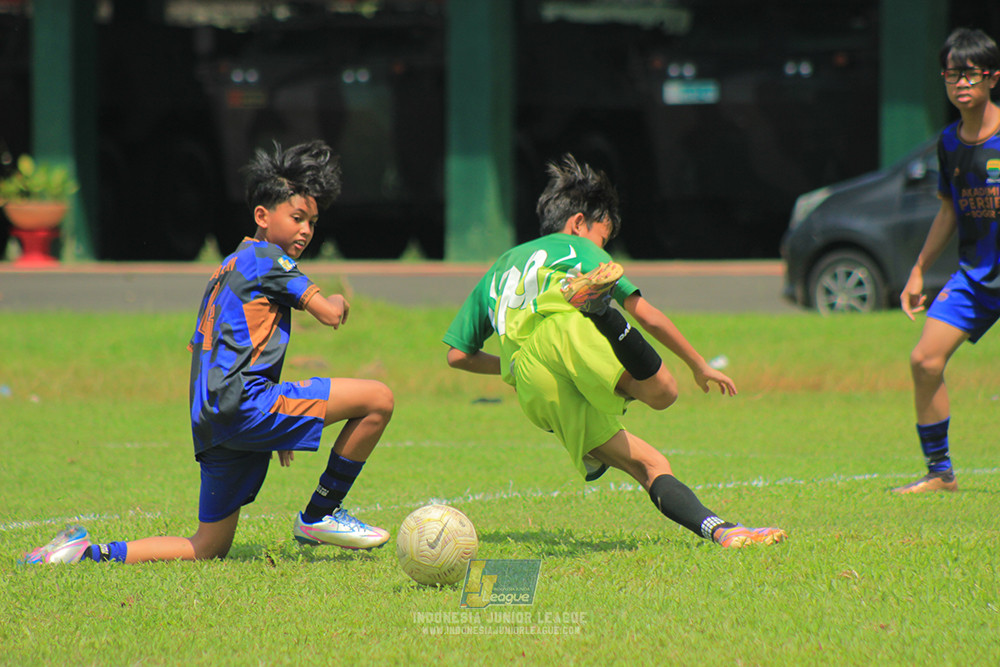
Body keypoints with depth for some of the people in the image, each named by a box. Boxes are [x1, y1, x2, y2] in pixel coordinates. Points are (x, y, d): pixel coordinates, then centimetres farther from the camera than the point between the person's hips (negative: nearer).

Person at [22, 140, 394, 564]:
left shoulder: (229, 268, 29)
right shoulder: (268, 258, 1)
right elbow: (329, 314, -6)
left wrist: (276, 432, 32)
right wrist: (337, 302, 20)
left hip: (212, 423, 10)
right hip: (245, 403, -10)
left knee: (207, 550, 13)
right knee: (378, 399, -11)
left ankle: (91, 552, 6)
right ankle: (319, 516, -2)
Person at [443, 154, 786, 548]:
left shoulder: (499, 269, 41)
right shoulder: (578, 248, 27)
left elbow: (458, 355, 35)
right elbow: (646, 315, 19)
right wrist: (700, 367, 29)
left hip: (534, 394, 4)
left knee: (649, 465, 3)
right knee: (662, 391, -29)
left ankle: (719, 530, -18)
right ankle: (595, 304, -49)